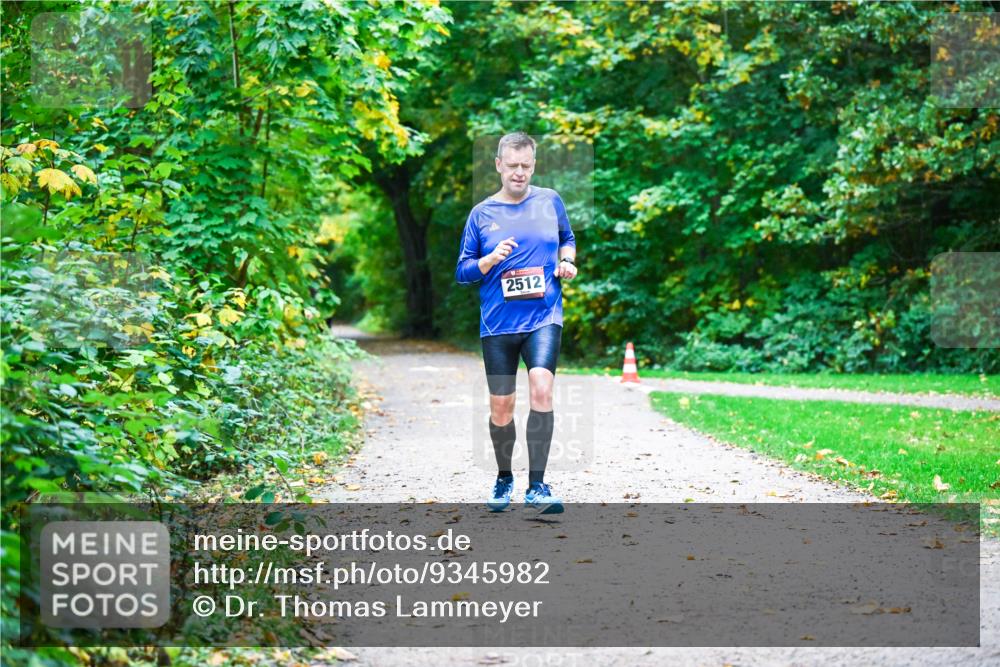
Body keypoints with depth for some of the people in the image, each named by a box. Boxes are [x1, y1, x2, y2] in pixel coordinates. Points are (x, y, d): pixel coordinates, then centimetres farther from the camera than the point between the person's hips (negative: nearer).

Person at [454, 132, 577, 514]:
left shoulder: (550, 201, 6)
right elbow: (462, 272, 6)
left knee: (541, 389, -22)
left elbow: (568, 238, 24)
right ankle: (504, 479, 30)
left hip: (544, 317, -1)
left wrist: (567, 261, 2)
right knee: (500, 407, 6)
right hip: (498, 323, 1)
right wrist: (491, 259, -13)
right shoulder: (481, 214, 3)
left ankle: (537, 485, -17)